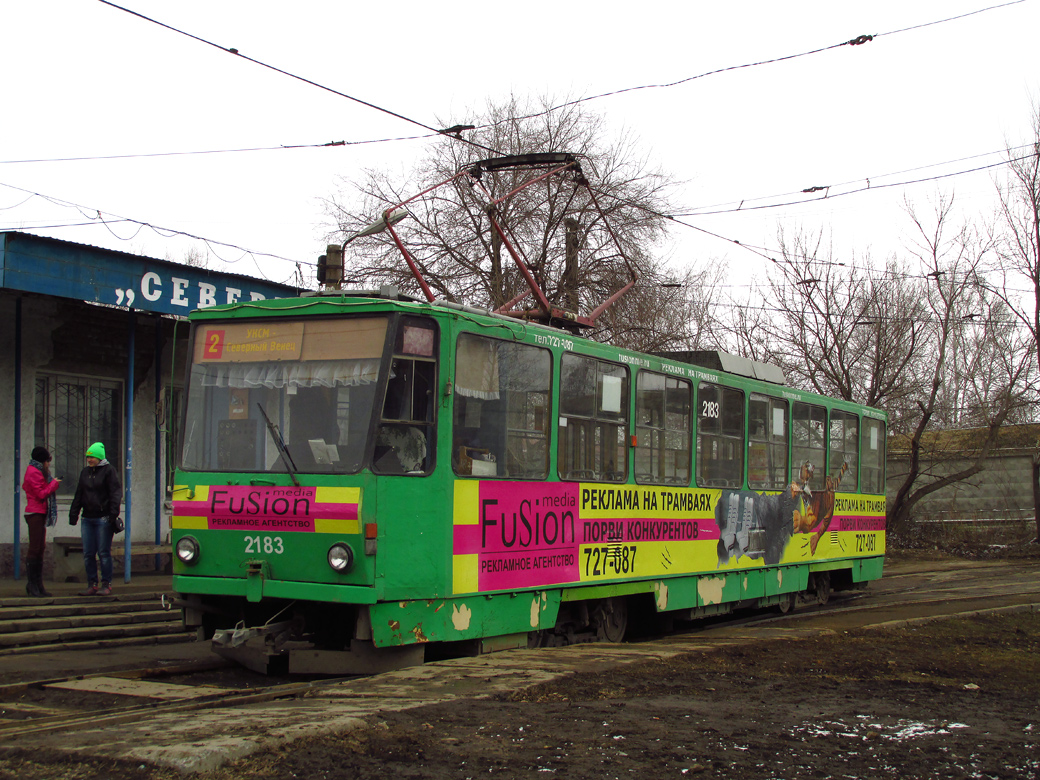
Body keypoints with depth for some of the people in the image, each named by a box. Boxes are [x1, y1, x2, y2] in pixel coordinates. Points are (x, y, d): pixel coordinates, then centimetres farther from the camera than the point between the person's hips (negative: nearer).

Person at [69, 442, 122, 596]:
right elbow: (79, 495, 21)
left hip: (103, 519, -6)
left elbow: (115, 493, -7)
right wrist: (73, 514, 14)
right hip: (87, 519, 6)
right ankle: (92, 585, 11)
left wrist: (113, 513, -16)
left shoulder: (108, 470, -2)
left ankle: (106, 584, 3)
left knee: (104, 553, -4)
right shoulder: (85, 472, 16)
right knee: (88, 554, 5)